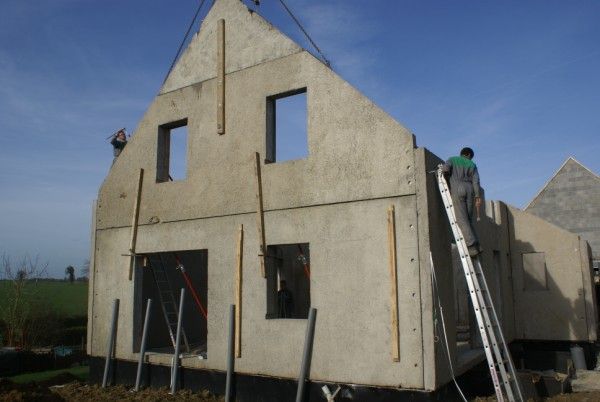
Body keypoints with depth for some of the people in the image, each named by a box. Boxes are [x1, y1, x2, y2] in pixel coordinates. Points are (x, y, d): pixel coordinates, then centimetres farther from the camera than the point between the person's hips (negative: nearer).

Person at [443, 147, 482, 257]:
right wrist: (478, 196, 0)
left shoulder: (453, 159, 17)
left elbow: (445, 168, -5)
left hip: (457, 189, -3)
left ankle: (472, 246, -16)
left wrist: (447, 171, 18)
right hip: (469, 189, 3)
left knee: (462, 219, -8)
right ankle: (476, 245, 3)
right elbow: (476, 180, 6)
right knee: (468, 219, 10)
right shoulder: (472, 164, 20)